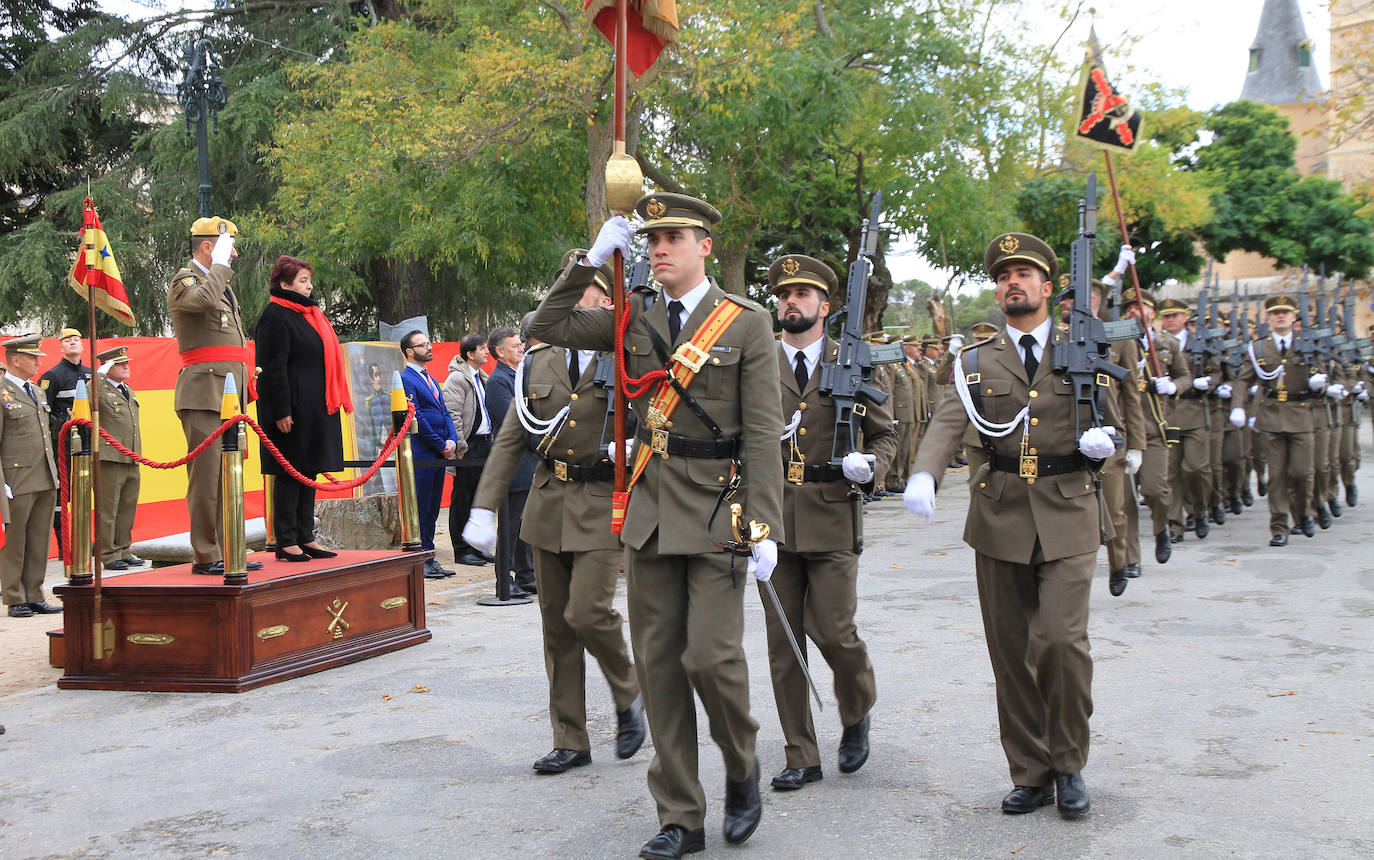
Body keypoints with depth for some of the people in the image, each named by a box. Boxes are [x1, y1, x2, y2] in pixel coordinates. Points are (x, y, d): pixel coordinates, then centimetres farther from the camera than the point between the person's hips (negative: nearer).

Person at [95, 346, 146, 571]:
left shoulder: (129, 391, 21)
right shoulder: (100, 389, -4)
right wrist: (101, 374, -24)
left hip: (131, 460, 8)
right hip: (109, 459, -8)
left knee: (127, 508, 12)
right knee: (107, 510, -2)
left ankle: (123, 551, 20)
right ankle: (109, 555, 3)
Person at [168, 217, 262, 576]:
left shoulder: (223, 285, 24)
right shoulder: (184, 279, -3)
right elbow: (203, 299, -28)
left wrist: (245, 385, 23)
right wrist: (219, 265, -13)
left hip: (229, 394, 9)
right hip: (204, 393, -9)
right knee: (207, 475, -9)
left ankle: (227, 551, 14)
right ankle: (206, 556, -6)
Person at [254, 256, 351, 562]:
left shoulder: (307, 314, 18)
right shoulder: (275, 316, -10)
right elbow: (273, 368, -15)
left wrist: (330, 402, 19)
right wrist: (281, 411, -20)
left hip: (314, 409, 9)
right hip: (292, 409, -9)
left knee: (308, 472, 11)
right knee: (290, 474, -5)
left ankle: (305, 538, 16)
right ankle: (286, 543, 1)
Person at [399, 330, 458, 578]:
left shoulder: (431, 380, 21)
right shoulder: (405, 379, -8)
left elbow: (444, 413, 18)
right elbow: (416, 417, -14)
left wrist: (452, 440, 0)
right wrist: (441, 445, -12)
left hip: (439, 454, 9)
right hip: (421, 455, -9)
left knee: (432, 509, 11)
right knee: (420, 509, -5)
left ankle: (429, 559, 15)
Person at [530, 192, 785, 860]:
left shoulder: (747, 323, -2)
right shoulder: (633, 318, 10)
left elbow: (763, 433, -6)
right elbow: (547, 326, 12)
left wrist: (763, 528, -13)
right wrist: (590, 261, 1)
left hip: (716, 511, -4)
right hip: (648, 511, 5)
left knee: (712, 656, -11)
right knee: (658, 664, 6)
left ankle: (742, 771, 20)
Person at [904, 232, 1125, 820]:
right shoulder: (977, 361, 8)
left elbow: (1109, 429, 15)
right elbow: (947, 423, -6)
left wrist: (1101, 444, -10)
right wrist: (924, 476, -26)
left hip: (1067, 513, -1)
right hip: (1000, 516, 2)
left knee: (1061, 640, -13)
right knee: (1010, 654, 5)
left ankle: (1069, 765, 8)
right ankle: (1030, 774, 18)